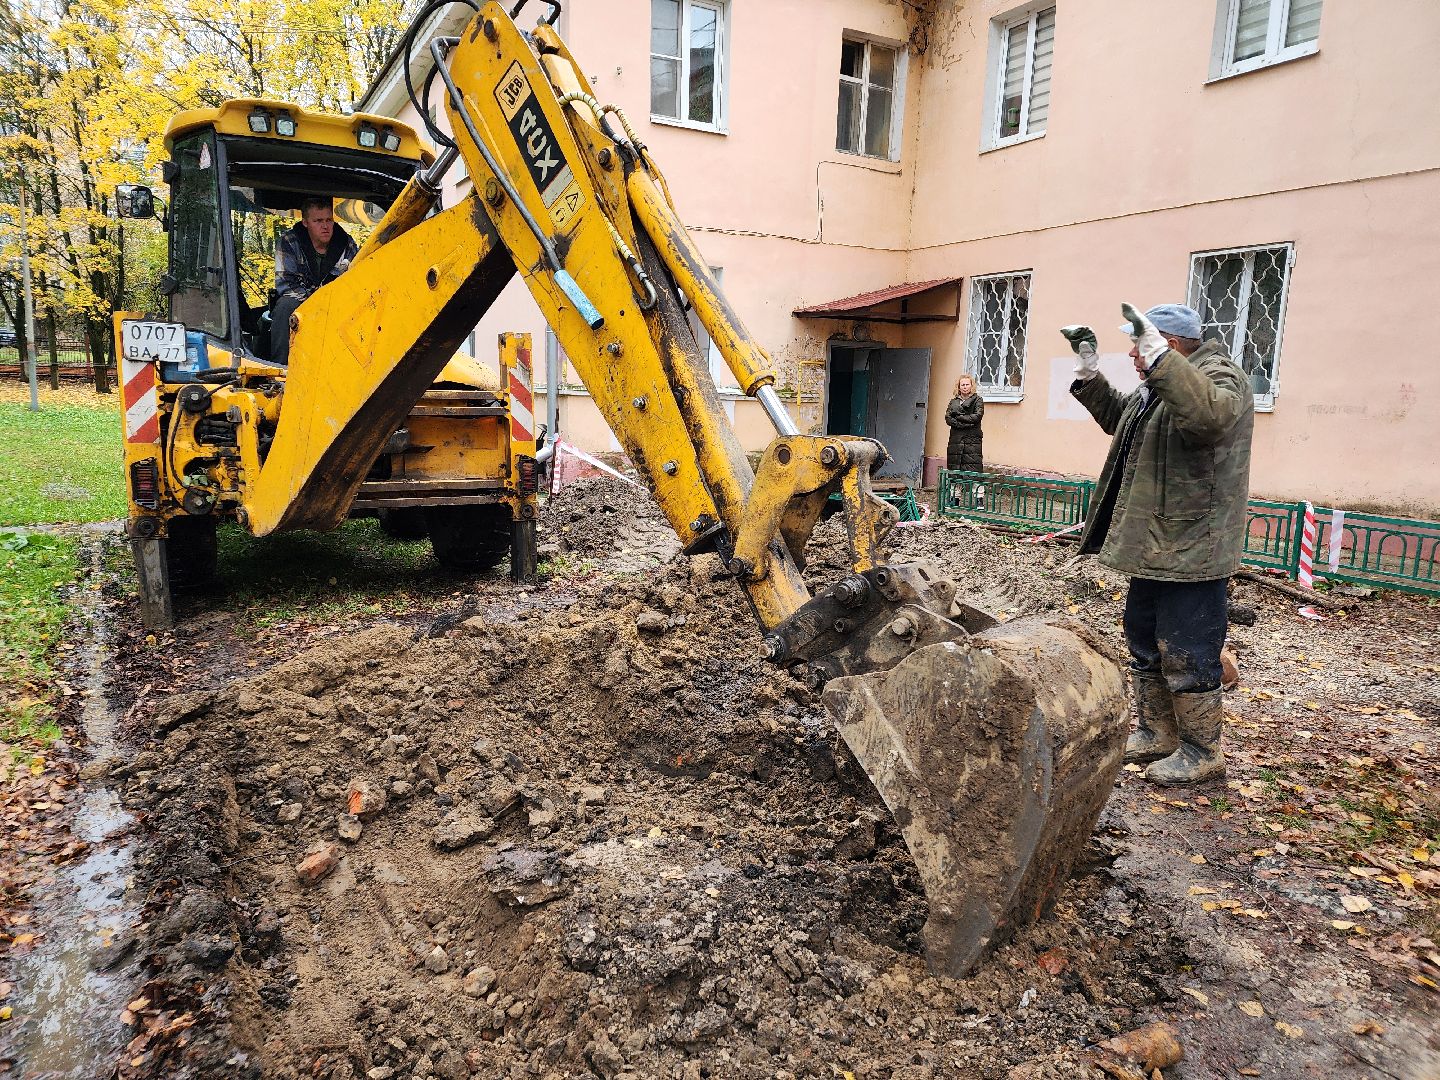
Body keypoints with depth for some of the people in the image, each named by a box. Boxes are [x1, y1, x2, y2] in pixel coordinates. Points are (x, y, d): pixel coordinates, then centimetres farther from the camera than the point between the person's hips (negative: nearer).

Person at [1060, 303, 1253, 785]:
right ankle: (1156, 733, 32)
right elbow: (1116, 416, 31)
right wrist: (1089, 367, 21)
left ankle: (1201, 752, 14)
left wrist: (1157, 353, -41)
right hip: (1154, 546, 10)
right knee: (1145, 642, 18)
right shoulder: (1157, 387, 14)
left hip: (1191, 551, -10)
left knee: (1186, 655, -1)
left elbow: (1208, 415, -39)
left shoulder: (1219, 377, -15)